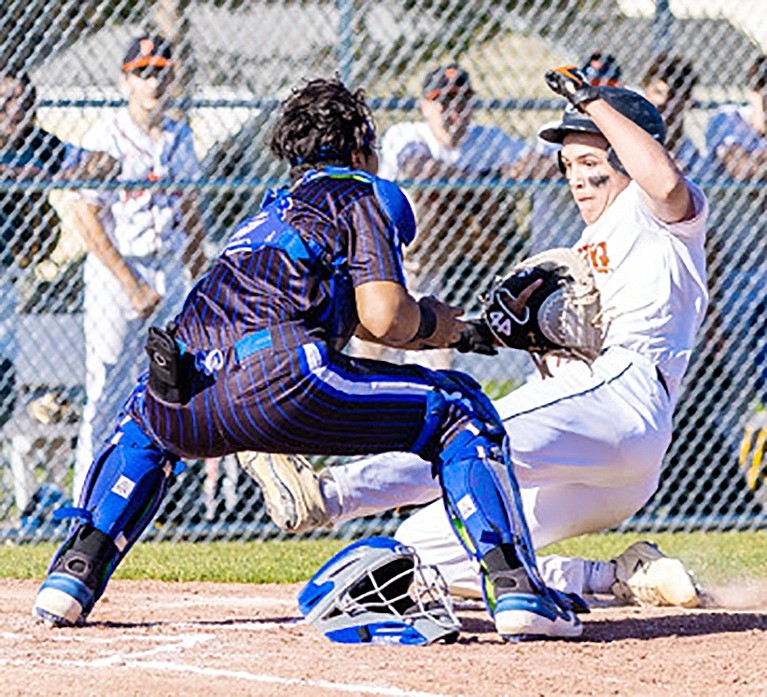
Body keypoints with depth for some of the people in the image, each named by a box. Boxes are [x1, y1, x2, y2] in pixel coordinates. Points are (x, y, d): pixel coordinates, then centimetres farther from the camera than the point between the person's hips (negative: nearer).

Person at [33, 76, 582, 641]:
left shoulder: (272, 209, 37)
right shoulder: (368, 195, 16)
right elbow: (384, 317, 1)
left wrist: (426, 331, 50)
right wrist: (429, 323, 22)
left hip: (187, 412, 6)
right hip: (279, 383, -6)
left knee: (146, 418, 43)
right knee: (459, 410, 10)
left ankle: (76, 571, 24)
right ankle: (517, 588, -6)